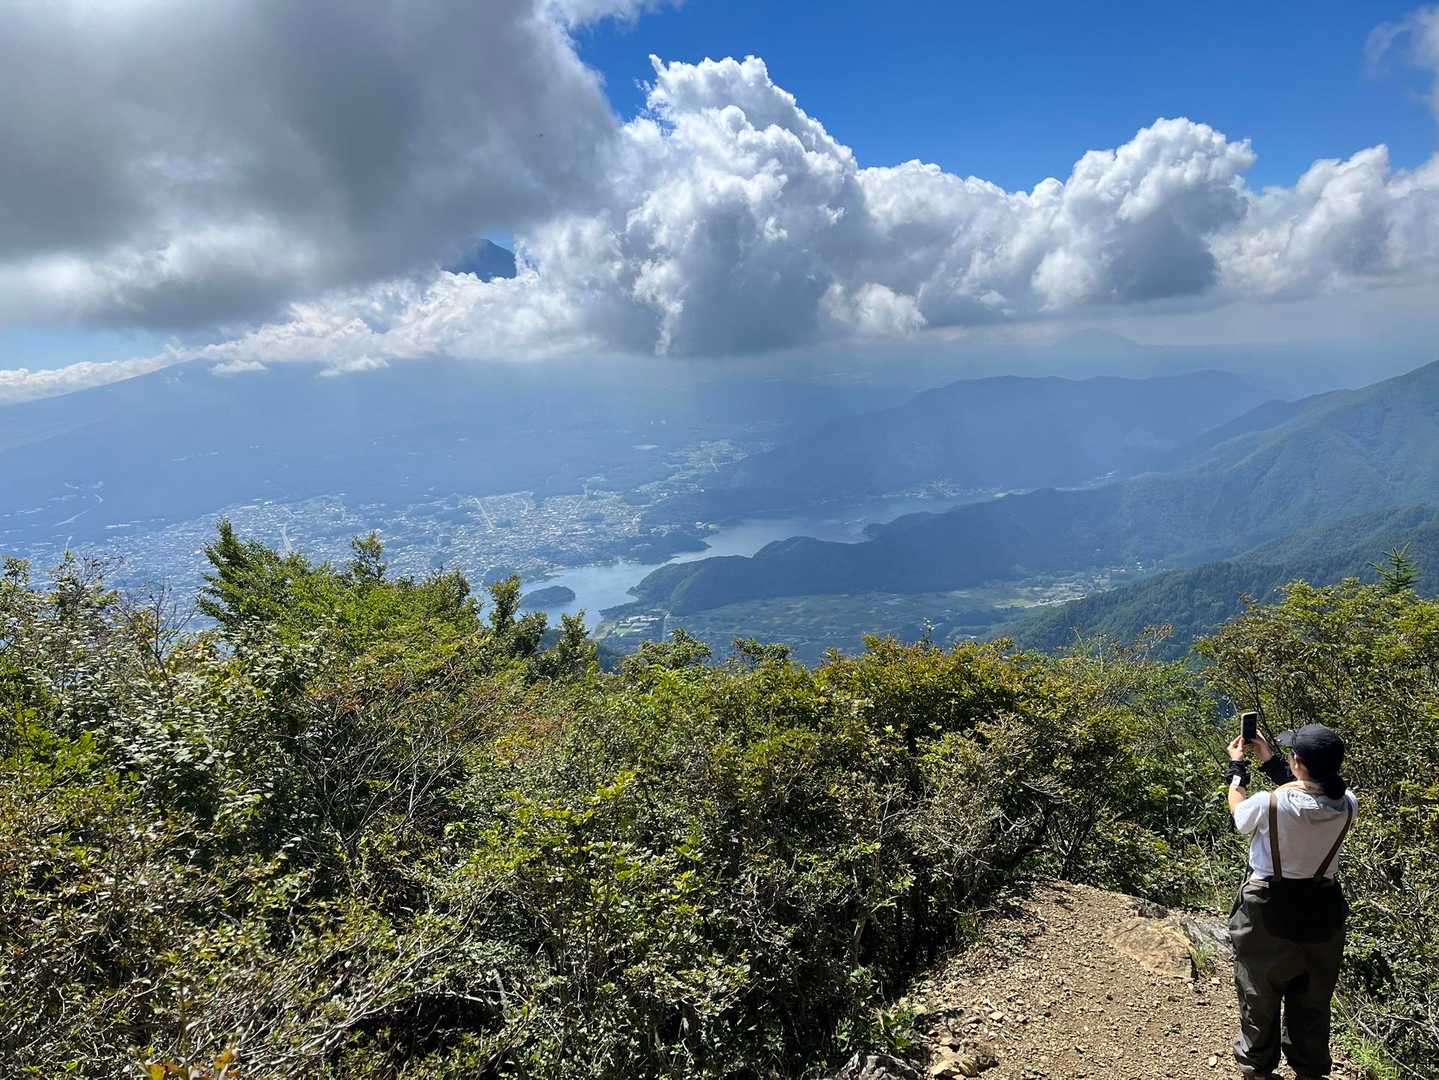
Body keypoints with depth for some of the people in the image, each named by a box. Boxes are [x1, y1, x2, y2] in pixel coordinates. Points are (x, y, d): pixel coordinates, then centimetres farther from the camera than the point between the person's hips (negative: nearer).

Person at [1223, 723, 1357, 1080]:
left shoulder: (1271, 804, -27)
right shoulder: (1347, 805, -17)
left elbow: (1238, 810, -3)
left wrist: (1237, 765, 11)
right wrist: (1270, 761, 10)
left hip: (1268, 914, -3)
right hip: (1322, 912, 3)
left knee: (1259, 995, 18)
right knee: (1312, 1000, 22)